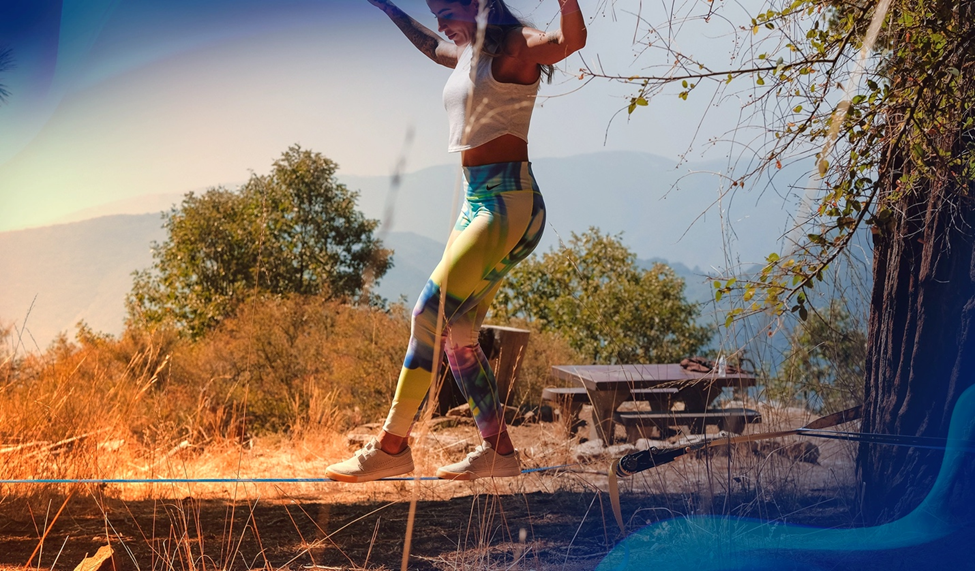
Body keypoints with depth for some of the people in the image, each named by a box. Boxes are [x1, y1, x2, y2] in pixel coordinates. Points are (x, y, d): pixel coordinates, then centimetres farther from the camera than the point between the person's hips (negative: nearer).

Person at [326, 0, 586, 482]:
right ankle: (498, 451, 12)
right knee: (455, 332, 6)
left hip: (509, 202, -10)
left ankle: (392, 447, -12)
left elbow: (571, 39, -28)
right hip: (477, 202, 10)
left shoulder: (516, 47, -7)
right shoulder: (468, 53, 18)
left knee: (432, 312, -16)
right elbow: (431, 45, 42)